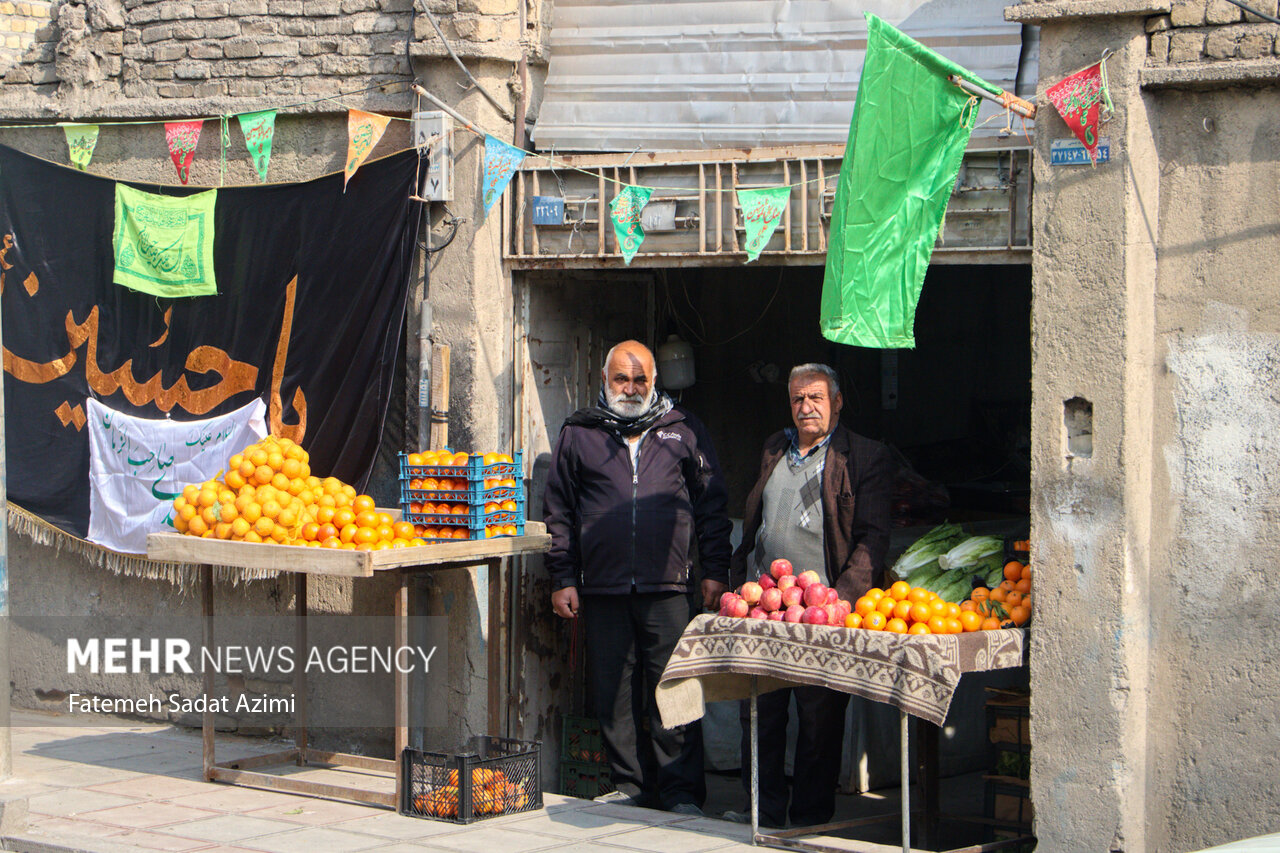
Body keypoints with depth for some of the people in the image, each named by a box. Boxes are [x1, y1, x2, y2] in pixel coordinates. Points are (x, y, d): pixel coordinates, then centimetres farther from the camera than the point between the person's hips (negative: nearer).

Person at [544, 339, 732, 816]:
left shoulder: (683, 431, 11)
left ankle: (681, 792, 0)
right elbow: (559, 513, 11)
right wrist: (562, 578, 5)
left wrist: (715, 572, 5)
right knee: (613, 696, 4)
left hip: (667, 587, -1)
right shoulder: (578, 434, 11)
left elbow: (712, 508, 11)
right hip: (603, 589, 1)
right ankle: (630, 788, 13)